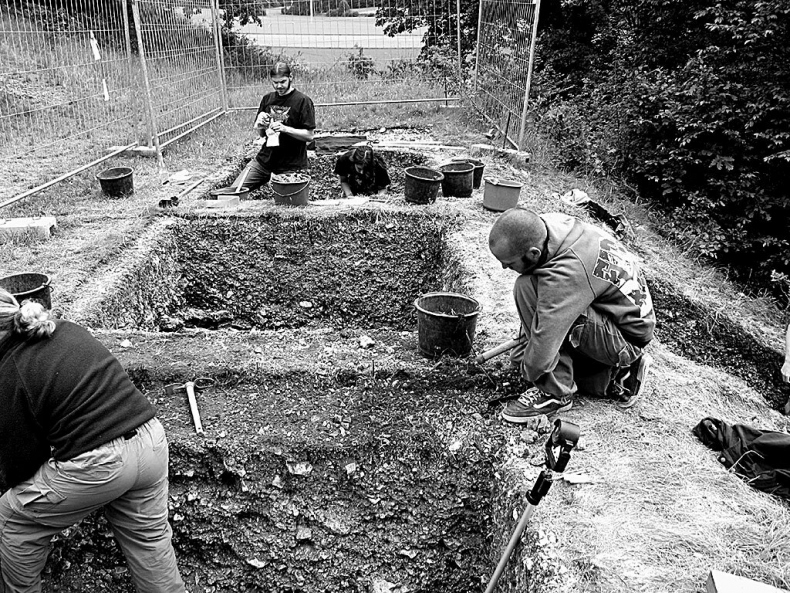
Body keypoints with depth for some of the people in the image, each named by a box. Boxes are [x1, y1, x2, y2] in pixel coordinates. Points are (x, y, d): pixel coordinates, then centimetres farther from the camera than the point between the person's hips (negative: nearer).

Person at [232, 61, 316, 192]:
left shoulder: (303, 101, -6)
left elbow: (309, 137, -10)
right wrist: (259, 125, -8)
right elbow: (261, 134, 15)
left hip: (291, 166, -5)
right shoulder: (267, 99, 10)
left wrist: (285, 128, -23)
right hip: (264, 160, 5)